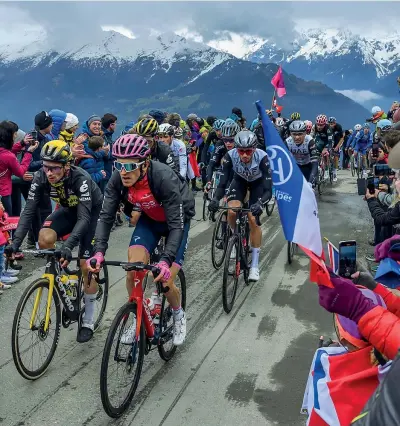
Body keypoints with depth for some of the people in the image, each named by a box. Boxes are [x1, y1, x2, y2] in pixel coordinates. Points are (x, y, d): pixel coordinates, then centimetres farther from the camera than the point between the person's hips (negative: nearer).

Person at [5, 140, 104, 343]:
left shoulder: (81, 179, -37)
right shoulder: (40, 177, -24)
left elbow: (84, 217, -41)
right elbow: (28, 211, -25)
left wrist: (68, 246, -54)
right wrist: (15, 242, -38)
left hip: (93, 212, -4)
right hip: (69, 210, 4)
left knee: (87, 266, -8)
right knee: (45, 238, -27)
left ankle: (87, 322, 7)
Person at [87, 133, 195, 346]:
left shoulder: (164, 178, -38)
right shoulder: (118, 179, -25)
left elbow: (176, 225, -36)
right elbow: (106, 216, -22)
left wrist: (166, 260, -48)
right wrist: (99, 251, -36)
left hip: (177, 220, -4)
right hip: (149, 220, 4)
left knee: (165, 281, -10)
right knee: (133, 272, -14)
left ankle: (178, 315, 22)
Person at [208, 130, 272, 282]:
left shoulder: (262, 157, -37)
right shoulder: (230, 156, -33)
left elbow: (268, 189, -39)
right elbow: (222, 183, -32)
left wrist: (260, 203, -58)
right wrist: (215, 199, -51)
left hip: (258, 182, -2)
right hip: (240, 180, 2)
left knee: (253, 220, -13)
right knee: (232, 211, -24)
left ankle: (254, 265, -1)